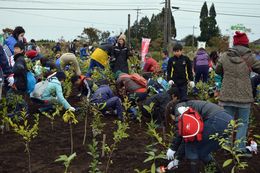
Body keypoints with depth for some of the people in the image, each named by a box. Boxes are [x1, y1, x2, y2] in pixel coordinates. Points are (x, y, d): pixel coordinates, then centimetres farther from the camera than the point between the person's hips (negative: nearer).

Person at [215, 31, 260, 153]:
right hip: (244, 96, -2)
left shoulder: (225, 56, -1)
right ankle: (240, 148, 8)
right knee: (243, 122, 10)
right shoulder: (250, 57, -8)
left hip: (227, 95, 2)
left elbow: (217, 70, 13)